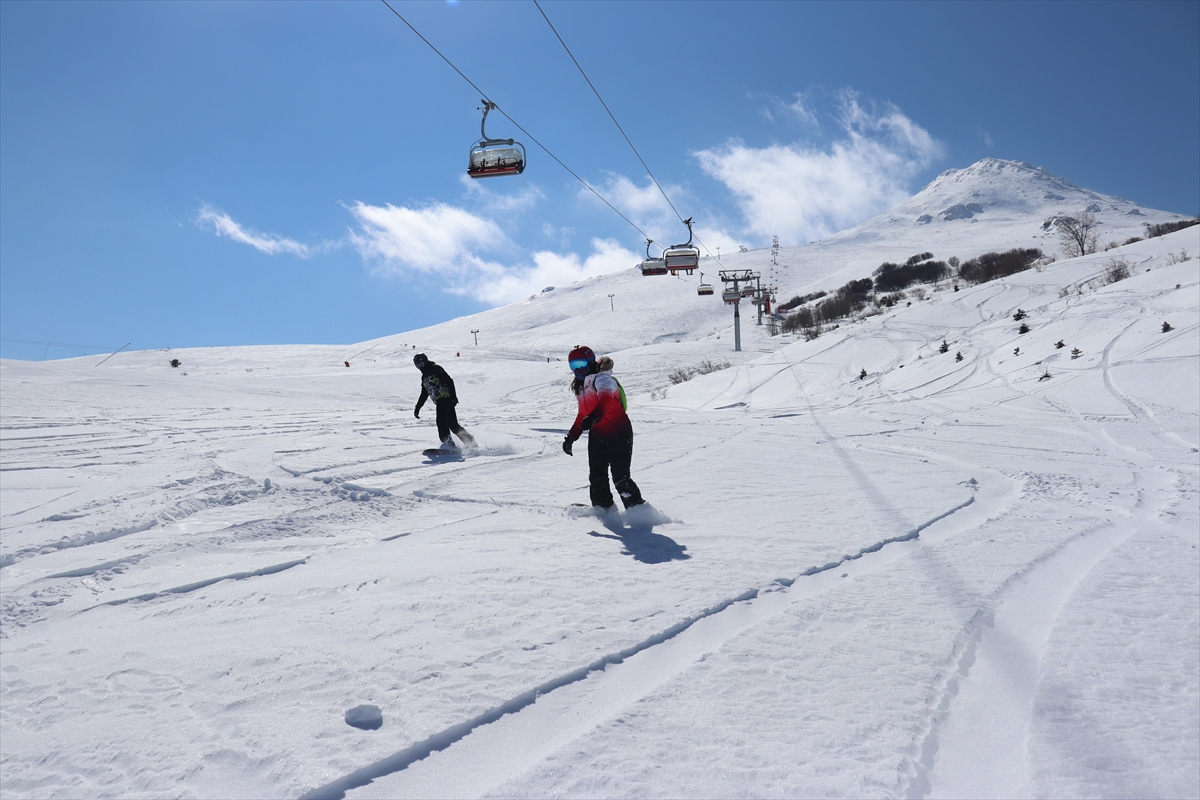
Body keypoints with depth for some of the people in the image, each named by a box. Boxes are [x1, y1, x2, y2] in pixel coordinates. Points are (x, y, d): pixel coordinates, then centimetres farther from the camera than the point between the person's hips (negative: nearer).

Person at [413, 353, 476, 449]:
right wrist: (417, 408, 23)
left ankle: (448, 442, -22)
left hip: (446, 398, -8)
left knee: (441, 421, -20)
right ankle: (470, 441, 14)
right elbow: (424, 395, 28)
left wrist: (453, 396, -23)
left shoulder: (436, 369, -3)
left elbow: (449, 381, -13)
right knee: (453, 424, 6)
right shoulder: (424, 377, 23)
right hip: (439, 402, 8)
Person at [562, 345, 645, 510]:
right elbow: (582, 414, 25)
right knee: (597, 477, 9)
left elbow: (606, 399, -35)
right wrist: (571, 437, 22)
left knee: (620, 478, -11)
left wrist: (593, 417, -52)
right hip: (597, 436, 9)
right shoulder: (581, 387, 14)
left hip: (618, 433, -9)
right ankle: (602, 508, 20)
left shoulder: (601, 379, -13)